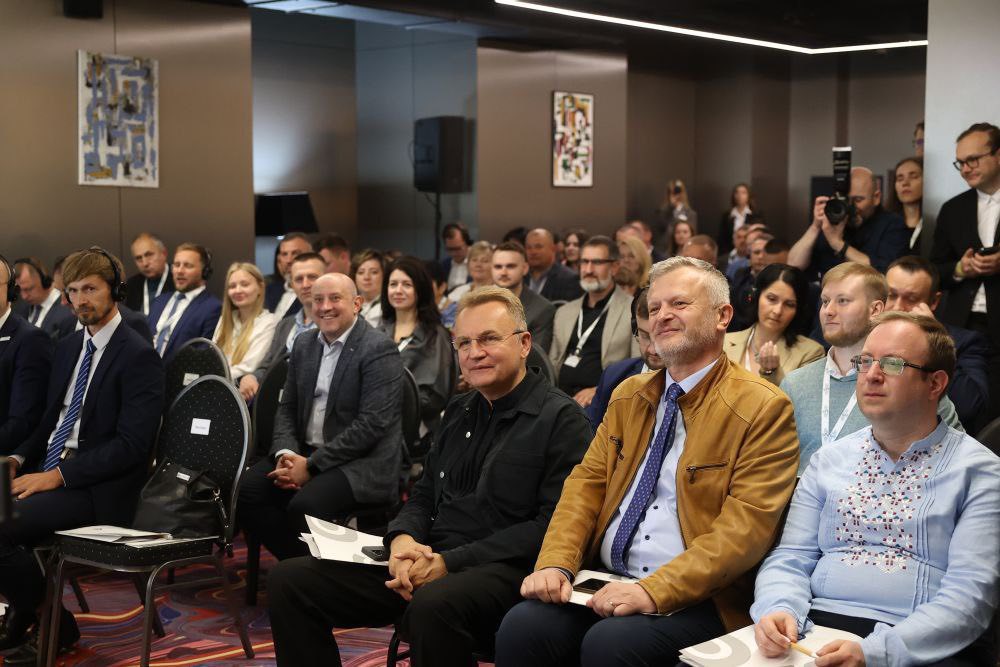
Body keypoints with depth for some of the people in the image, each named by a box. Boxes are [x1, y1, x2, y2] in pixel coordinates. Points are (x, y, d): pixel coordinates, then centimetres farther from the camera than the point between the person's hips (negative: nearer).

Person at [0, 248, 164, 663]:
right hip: (50, 470, 8)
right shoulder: (67, 348, 16)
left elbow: (131, 445, -17)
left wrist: (58, 475, -20)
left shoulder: (139, 357, -10)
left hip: (97, 489, -8)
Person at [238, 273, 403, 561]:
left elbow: (372, 424, -18)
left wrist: (311, 465, -19)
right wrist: (285, 453, -6)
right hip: (303, 451, 7)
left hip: (360, 462, -7)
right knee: (245, 491, -15)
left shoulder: (379, 350, -11)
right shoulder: (304, 344, 13)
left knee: (304, 507, -31)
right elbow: (286, 407, 16)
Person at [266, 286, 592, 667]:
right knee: (289, 581, -6)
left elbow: (553, 527, -13)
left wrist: (449, 563, -17)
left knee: (434, 604, -42)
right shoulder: (459, 412, 20)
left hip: (505, 571, -7)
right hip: (427, 559, 7)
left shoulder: (561, 419, -5)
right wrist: (403, 538, -3)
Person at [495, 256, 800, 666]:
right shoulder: (628, 396, 17)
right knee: (521, 627, -22)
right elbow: (587, 482, 11)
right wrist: (555, 564, -8)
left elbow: (747, 524, -13)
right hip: (607, 583, 5)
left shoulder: (763, 408, -4)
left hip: (695, 599, -5)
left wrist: (655, 590, -23)